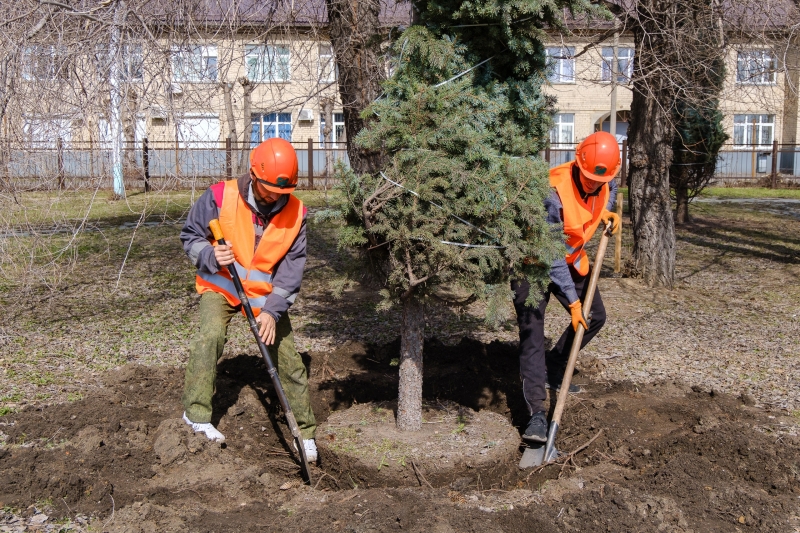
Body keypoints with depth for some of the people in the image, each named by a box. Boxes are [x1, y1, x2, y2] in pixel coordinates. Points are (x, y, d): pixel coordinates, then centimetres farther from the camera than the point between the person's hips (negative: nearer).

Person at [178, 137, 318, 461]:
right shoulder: (220, 197, -19)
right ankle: (196, 413, -17)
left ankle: (305, 430, 16)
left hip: (266, 291, 2)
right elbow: (189, 236, -6)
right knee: (211, 334, -30)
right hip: (220, 285, -2)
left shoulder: (296, 213, -12)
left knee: (289, 357, 0)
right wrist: (211, 256, -28)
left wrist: (273, 310, -23)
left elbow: (292, 266, -12)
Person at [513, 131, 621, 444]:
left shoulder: (607, 184, -13)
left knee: (595, 317, 13)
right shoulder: (553, 192, -33)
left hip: (571, 259, 7)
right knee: (531, 328, -18)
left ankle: (553, 371, 31)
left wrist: (607, 213, -9)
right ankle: (537, 412, -22)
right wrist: (572, 301, -26)